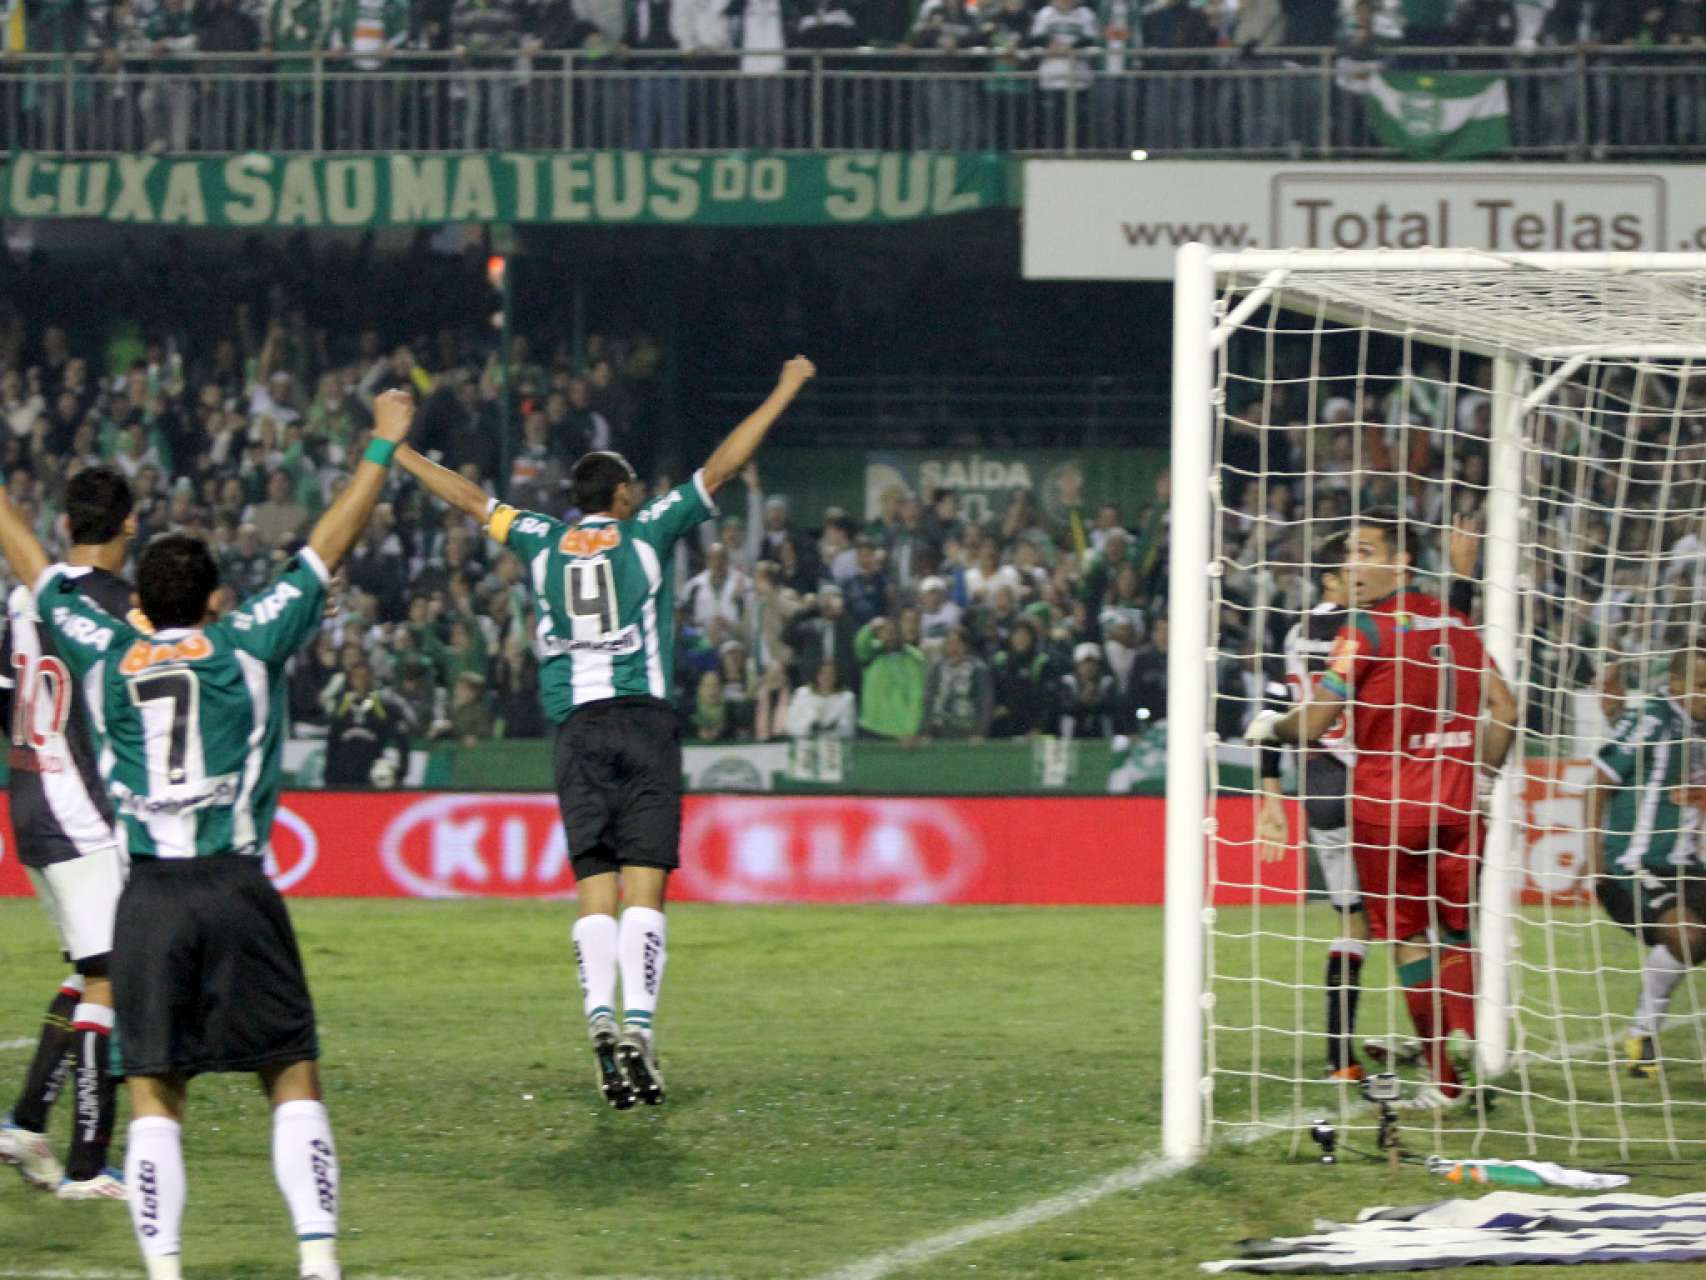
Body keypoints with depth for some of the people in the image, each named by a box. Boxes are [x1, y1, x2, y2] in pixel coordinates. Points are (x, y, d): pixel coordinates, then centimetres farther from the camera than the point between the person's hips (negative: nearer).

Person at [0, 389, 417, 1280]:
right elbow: (327, 549, 10)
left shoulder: (105, 657, 5)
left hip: (149, 898, 1)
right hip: (238, 889, -1)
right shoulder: (247, 648, 2)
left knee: (153, 1092, 2)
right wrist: (383, 446, 19)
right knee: (292, 1076, 5)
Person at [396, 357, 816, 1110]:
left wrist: (398, 454, 39)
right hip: (645, 714, -2)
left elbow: (469, 498, 24)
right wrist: (785, 392, 18)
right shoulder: (647, 533, 6)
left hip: (576, 728, 2)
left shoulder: (543, 542, 12)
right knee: (644, 885, -7)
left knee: (595, 887, 0)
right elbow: (722, 466, 9)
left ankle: (600, 1018, -19)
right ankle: (637, 1027, -20)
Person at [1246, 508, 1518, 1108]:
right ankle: (1463, 1033, -13)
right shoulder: (1453, 622, 8)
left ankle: (1449, 1078, 2)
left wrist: (1268, 725, 8)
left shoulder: (1367, 630, -9)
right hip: (1457, 802, 5)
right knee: (1457, 932, 13)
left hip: (1387, 805, -5)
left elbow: (1311, 726, -11)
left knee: (1408, 937, 5)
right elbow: (1504, 709, 11)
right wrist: (1481, 774, 22)